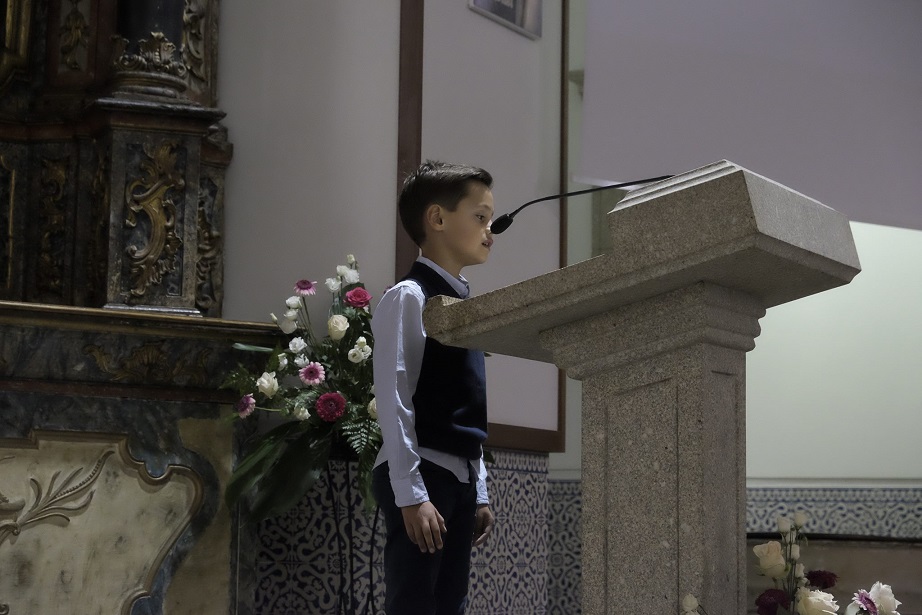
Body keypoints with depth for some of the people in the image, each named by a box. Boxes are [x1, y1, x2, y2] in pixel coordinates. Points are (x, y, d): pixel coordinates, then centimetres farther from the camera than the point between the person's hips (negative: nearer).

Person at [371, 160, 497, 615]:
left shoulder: (462, 303, 18)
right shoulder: (410, 297, -8)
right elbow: (394, 400, -15)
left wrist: (479, 492, 18)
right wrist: (411, 494, -20)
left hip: (461, 479, 9)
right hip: (421, 476, -9)